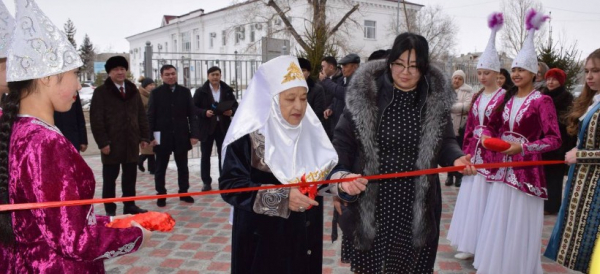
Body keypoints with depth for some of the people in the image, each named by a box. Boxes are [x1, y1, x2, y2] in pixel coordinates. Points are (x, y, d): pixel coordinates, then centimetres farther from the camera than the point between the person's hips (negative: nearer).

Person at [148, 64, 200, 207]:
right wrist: (150, 136, -11)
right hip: (162, 137, -1)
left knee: (183, 167, 11)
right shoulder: (156, 93, -1)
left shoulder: (185, 92, 3)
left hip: (181, 136, 2)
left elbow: (192, 114, 2)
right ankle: (161, 195, 19)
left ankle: (184, 192, 23)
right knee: (161, 168, 8)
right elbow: (151, 116, -3)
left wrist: (194, 134, -6)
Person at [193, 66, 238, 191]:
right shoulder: (200, 91, 0)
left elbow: (236, 106, 9)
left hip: (223, 127, 1)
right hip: (207, 127, -1)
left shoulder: (227, 90, 6)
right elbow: (194, 108, -3)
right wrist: (204, 112, -19)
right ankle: (206, 182, 13)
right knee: (206, 155, 4)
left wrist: (231, 112, -12)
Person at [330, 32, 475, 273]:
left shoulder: (436, 98, -2)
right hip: (368, 204, -1)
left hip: (416, 207, 2)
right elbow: (343, 139, -7)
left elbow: (445, 141, 8)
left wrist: (456, 158, -14)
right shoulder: (365, 93, -8)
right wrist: (340, 173, -24)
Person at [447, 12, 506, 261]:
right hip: (475, 154, 7)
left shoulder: (504, 97, -11)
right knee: (471, 197, 11)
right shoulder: (477, 97, 10)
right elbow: (469, 126, 11)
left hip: (493, 155, -7)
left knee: (485, 199, -1)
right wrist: (466, 151, 9)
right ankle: (471, 244, 22)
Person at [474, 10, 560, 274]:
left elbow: (554, 139, -13)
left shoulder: (542, 101, -10)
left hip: (526, 170, -6)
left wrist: (522, 147, -21)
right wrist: (487, 138, -4)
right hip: (503, 169, 6)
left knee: (519, 225, 3)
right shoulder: (508, 98, 8)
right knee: (498, 221, 13)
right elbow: (493, 126, 17)